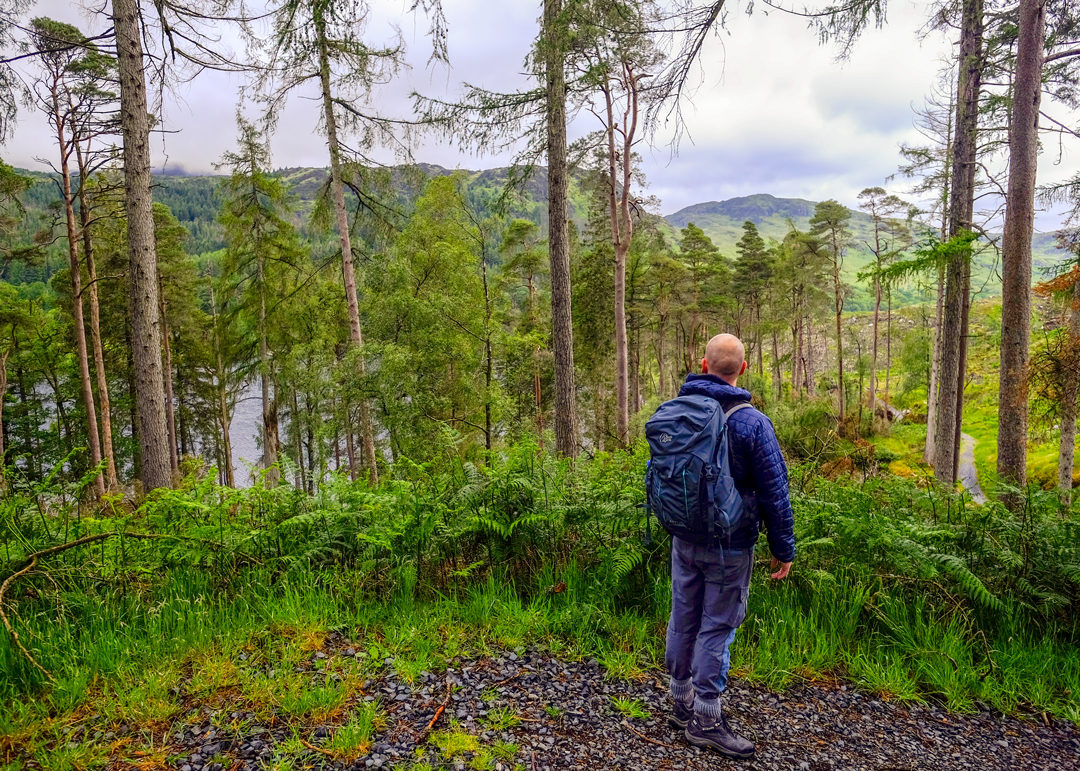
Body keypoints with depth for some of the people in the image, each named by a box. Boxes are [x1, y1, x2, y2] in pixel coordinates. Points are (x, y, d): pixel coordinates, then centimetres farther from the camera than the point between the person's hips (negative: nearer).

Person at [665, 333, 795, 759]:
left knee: (682, 620, 16)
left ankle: (683, 702, 32)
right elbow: (774, 492, -12)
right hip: (728, 546, -5)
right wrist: (783, 549, -2)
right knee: (716, 628, 5)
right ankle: (705, 719, 16)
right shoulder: (751, 422, -16)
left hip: (683, 540, 5)